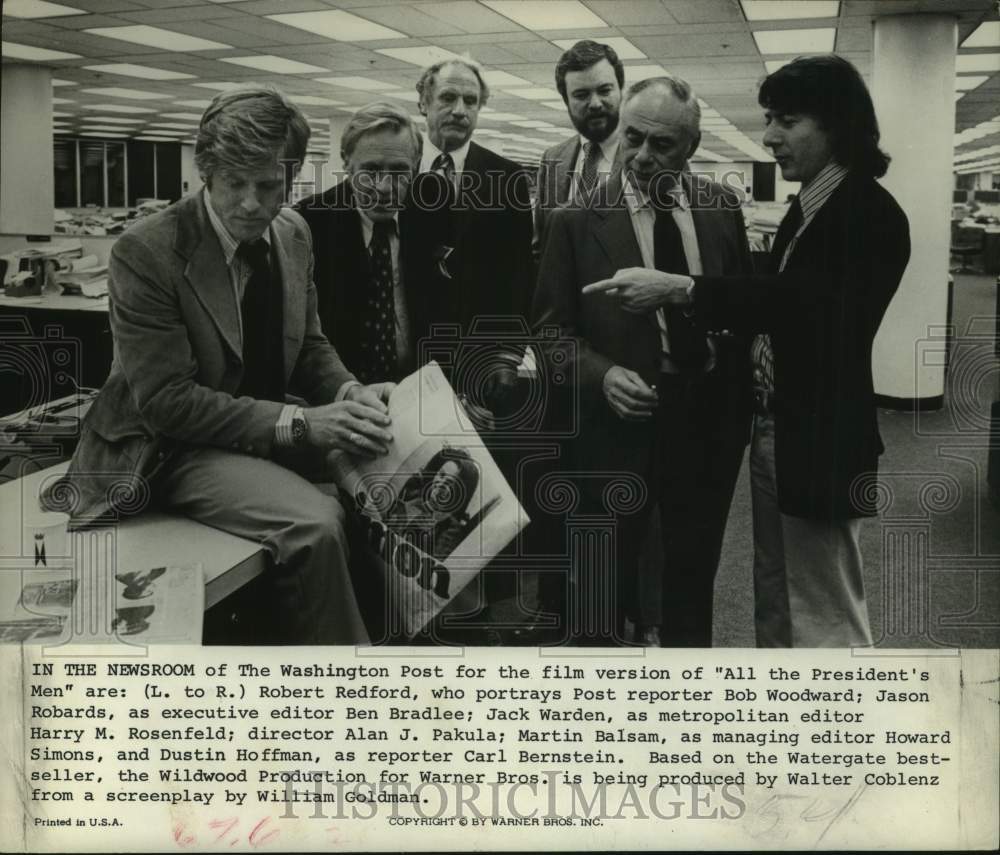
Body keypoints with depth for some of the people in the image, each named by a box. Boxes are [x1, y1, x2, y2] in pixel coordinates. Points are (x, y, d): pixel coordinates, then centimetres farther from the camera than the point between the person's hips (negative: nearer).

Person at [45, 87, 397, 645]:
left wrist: (347, 392, -12)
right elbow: (166, 401, -21)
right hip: (177, 445, -7)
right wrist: (297, 424, -28)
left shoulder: (293, 233, 1)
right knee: (314, 522, -30)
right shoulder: (146, 253, -19)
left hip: (277, 421, 7)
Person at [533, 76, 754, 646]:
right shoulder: (579, 221, -8)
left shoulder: (722, 206, 1)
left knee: (694, 571, 20)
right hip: (623, 422, -3)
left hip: (712, 417, 3)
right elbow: (552, 328, -6)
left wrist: (747, 391, -2)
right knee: (605, 579, 11)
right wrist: (602, 374, -24)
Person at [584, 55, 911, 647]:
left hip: (819, 442, -8)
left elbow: (805, 301, -28)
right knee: (774, 611, 17)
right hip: (773, 432, 9)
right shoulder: (808, 207, 12)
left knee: (824, 621, 1)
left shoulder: (871, 214, -14)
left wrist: (683, 289, -32)